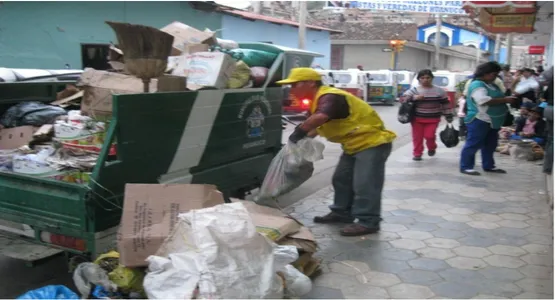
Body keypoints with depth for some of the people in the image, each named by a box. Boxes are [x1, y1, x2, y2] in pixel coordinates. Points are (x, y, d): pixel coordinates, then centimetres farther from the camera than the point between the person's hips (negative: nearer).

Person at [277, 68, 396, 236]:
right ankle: (342, 213, 27)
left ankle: (368, 222, -3)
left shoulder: (329, 97, -26)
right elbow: (318, 126, 13)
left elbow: (320, 118, -46)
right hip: (354, 145, 11)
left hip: (372, 142, -11)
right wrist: (305, 138, -5)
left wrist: (299, 132, -33)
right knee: (341, 179, 15)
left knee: (364, 184, -11)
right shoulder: (318, 100, 9)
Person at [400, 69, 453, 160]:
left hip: (433, 119, -1)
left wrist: (449, 117, 4)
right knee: (417, 137, 3)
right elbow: (402, 99, -11)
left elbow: (446, 104, 6)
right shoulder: (414, 90, -3)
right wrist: (413, 97, -26)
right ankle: (417, 154, 18)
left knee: (429, 135, -8)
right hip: (417, 118, 1)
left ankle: (432, 148, 24)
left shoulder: (439, 91, 1)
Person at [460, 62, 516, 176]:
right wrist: (505, 100, -25)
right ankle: (465, 167, 2)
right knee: (473, 144, -4)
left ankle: (488, 166, 26)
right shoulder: (477, 85, -16)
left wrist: (508, 98, 10)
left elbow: (496, 99, 29)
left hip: (492, 121, 10)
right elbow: (484, 101, -29)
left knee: (490, 145, 15)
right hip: (479, 120, -10)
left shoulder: (491, 85, 16)